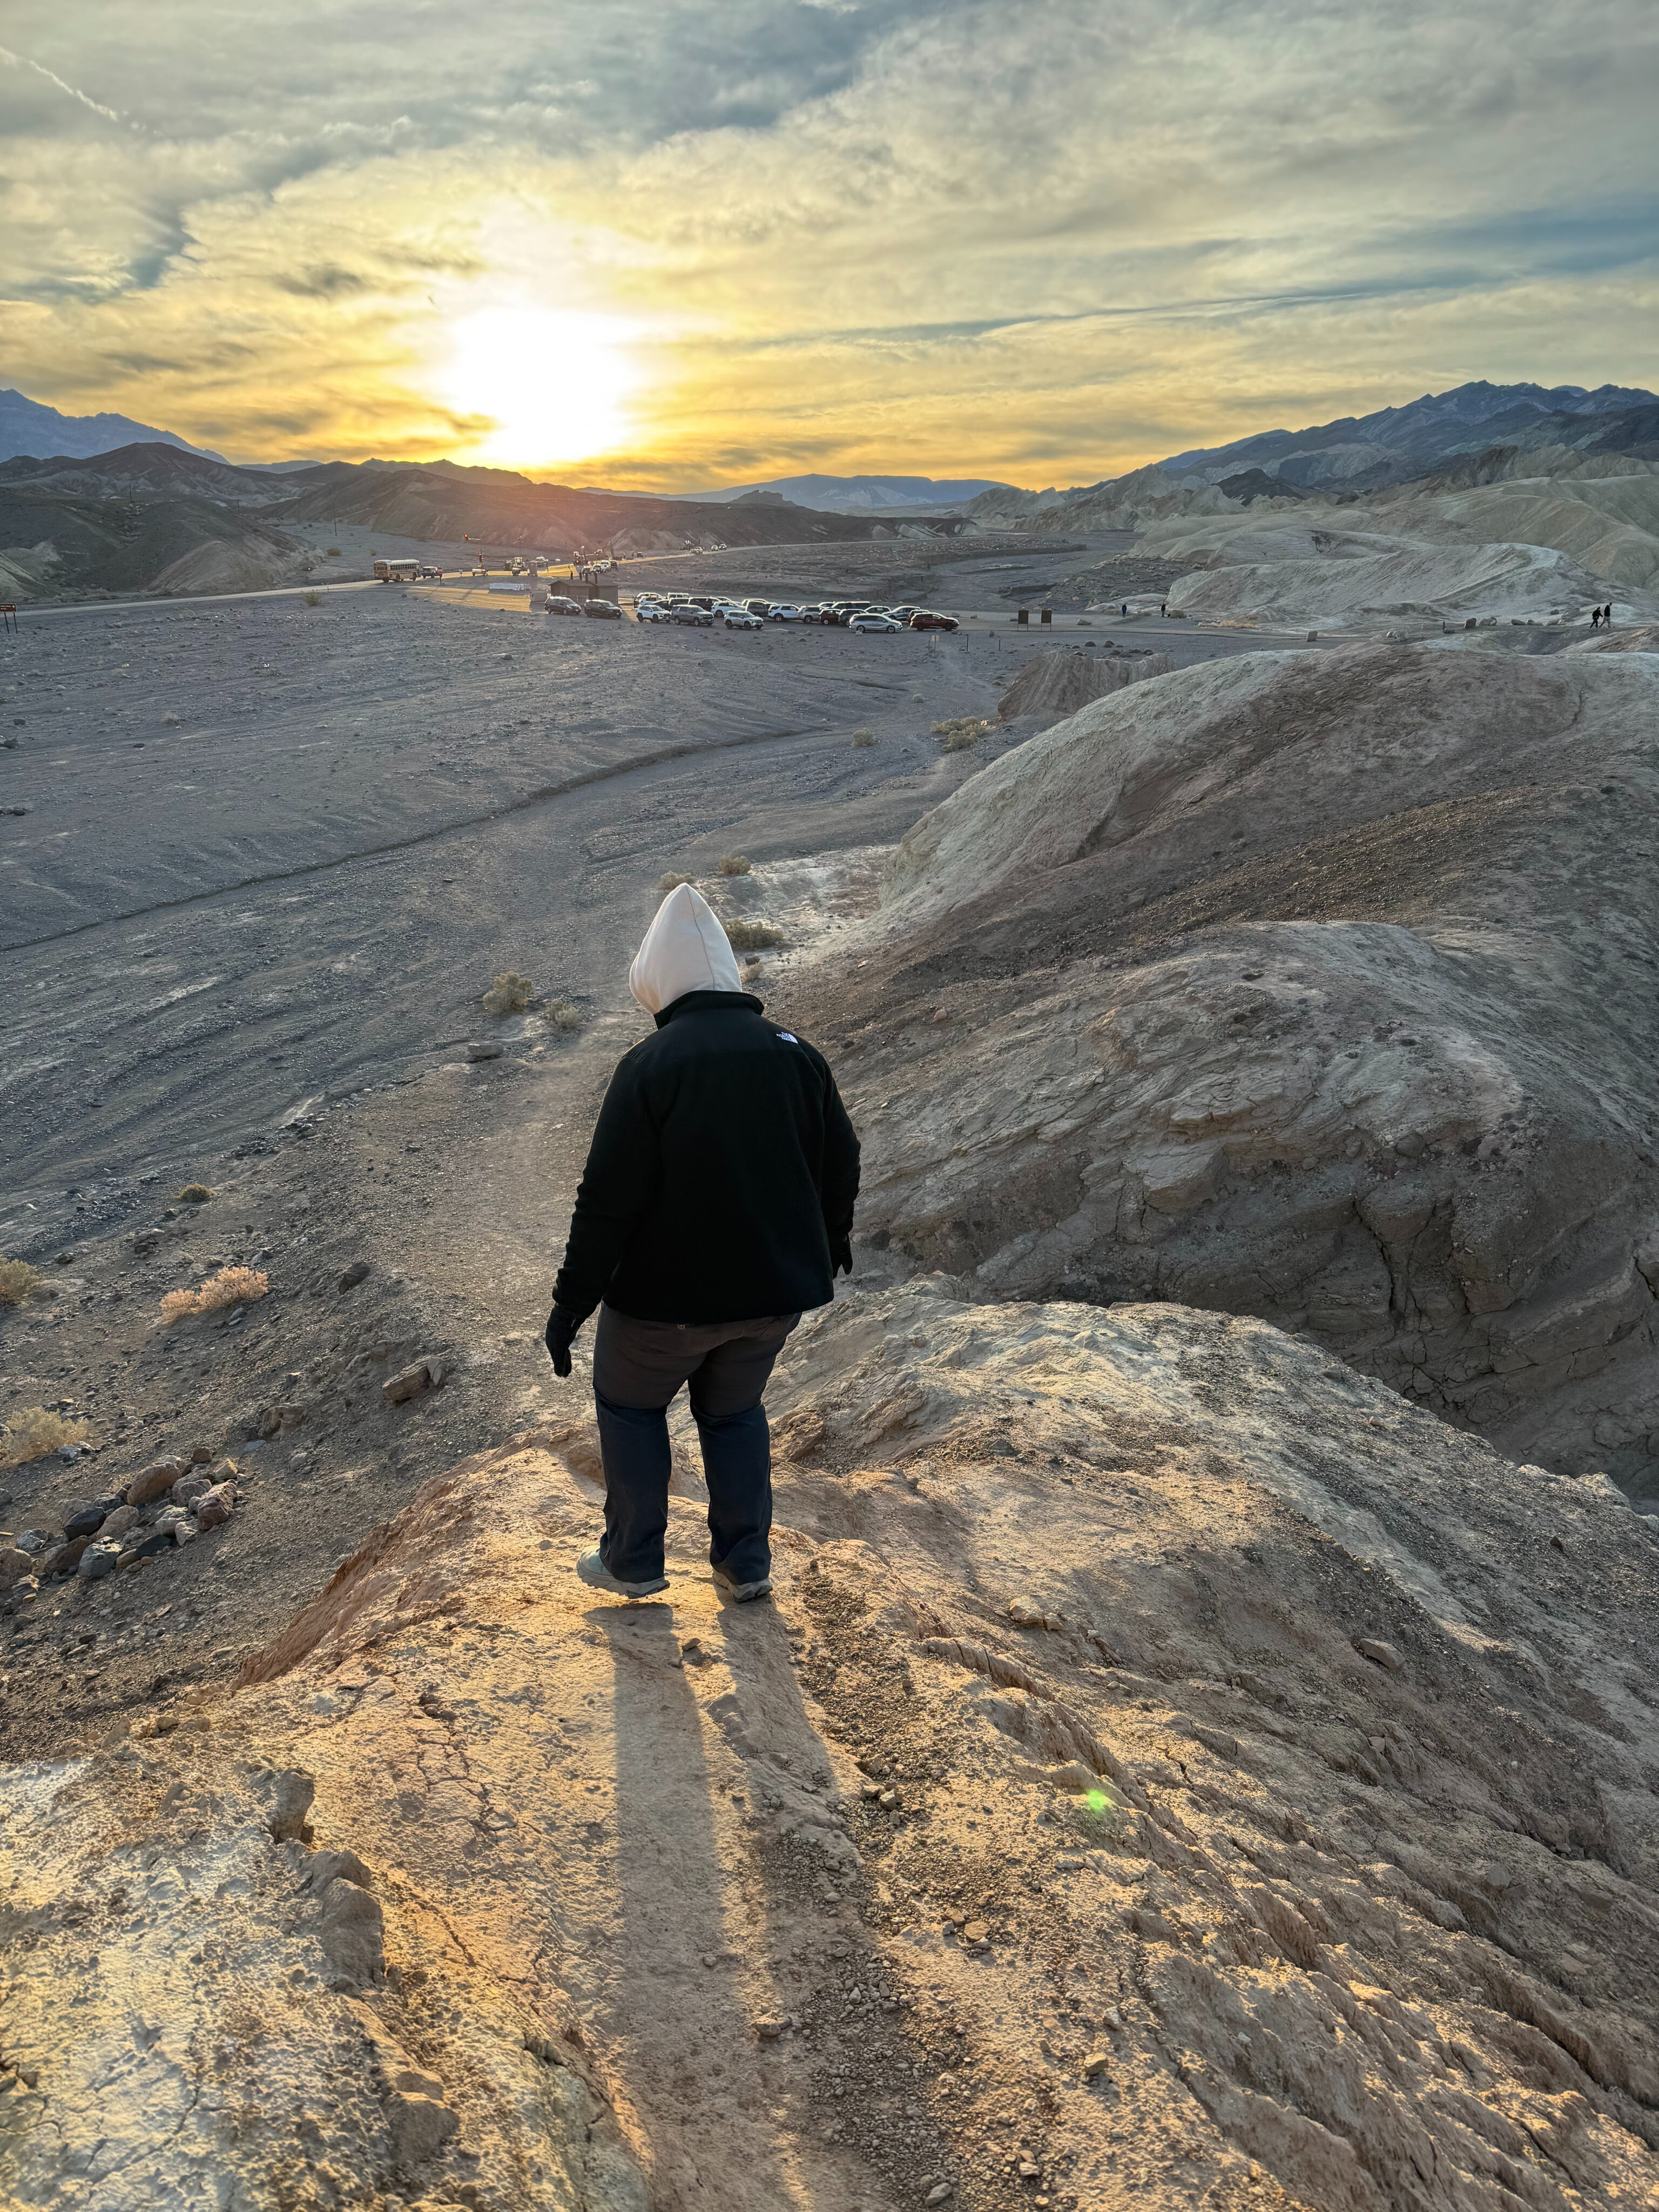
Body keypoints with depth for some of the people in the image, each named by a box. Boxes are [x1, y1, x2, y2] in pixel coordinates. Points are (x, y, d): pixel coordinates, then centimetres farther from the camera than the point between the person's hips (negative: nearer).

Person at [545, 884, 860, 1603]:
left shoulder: (649, 1066, -18)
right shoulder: (795, 1053, -2)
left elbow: (608, 1199, -18)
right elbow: (841, 1166, 7)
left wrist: (571, 1302, -8)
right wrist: (829, 1245, 25)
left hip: (670, 1294, -4)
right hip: (775, 1291, 5)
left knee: (630, 1405, 20)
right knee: (734, 1411, 25)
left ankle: (634, 1562, 26)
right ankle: (746, 1564, 29)